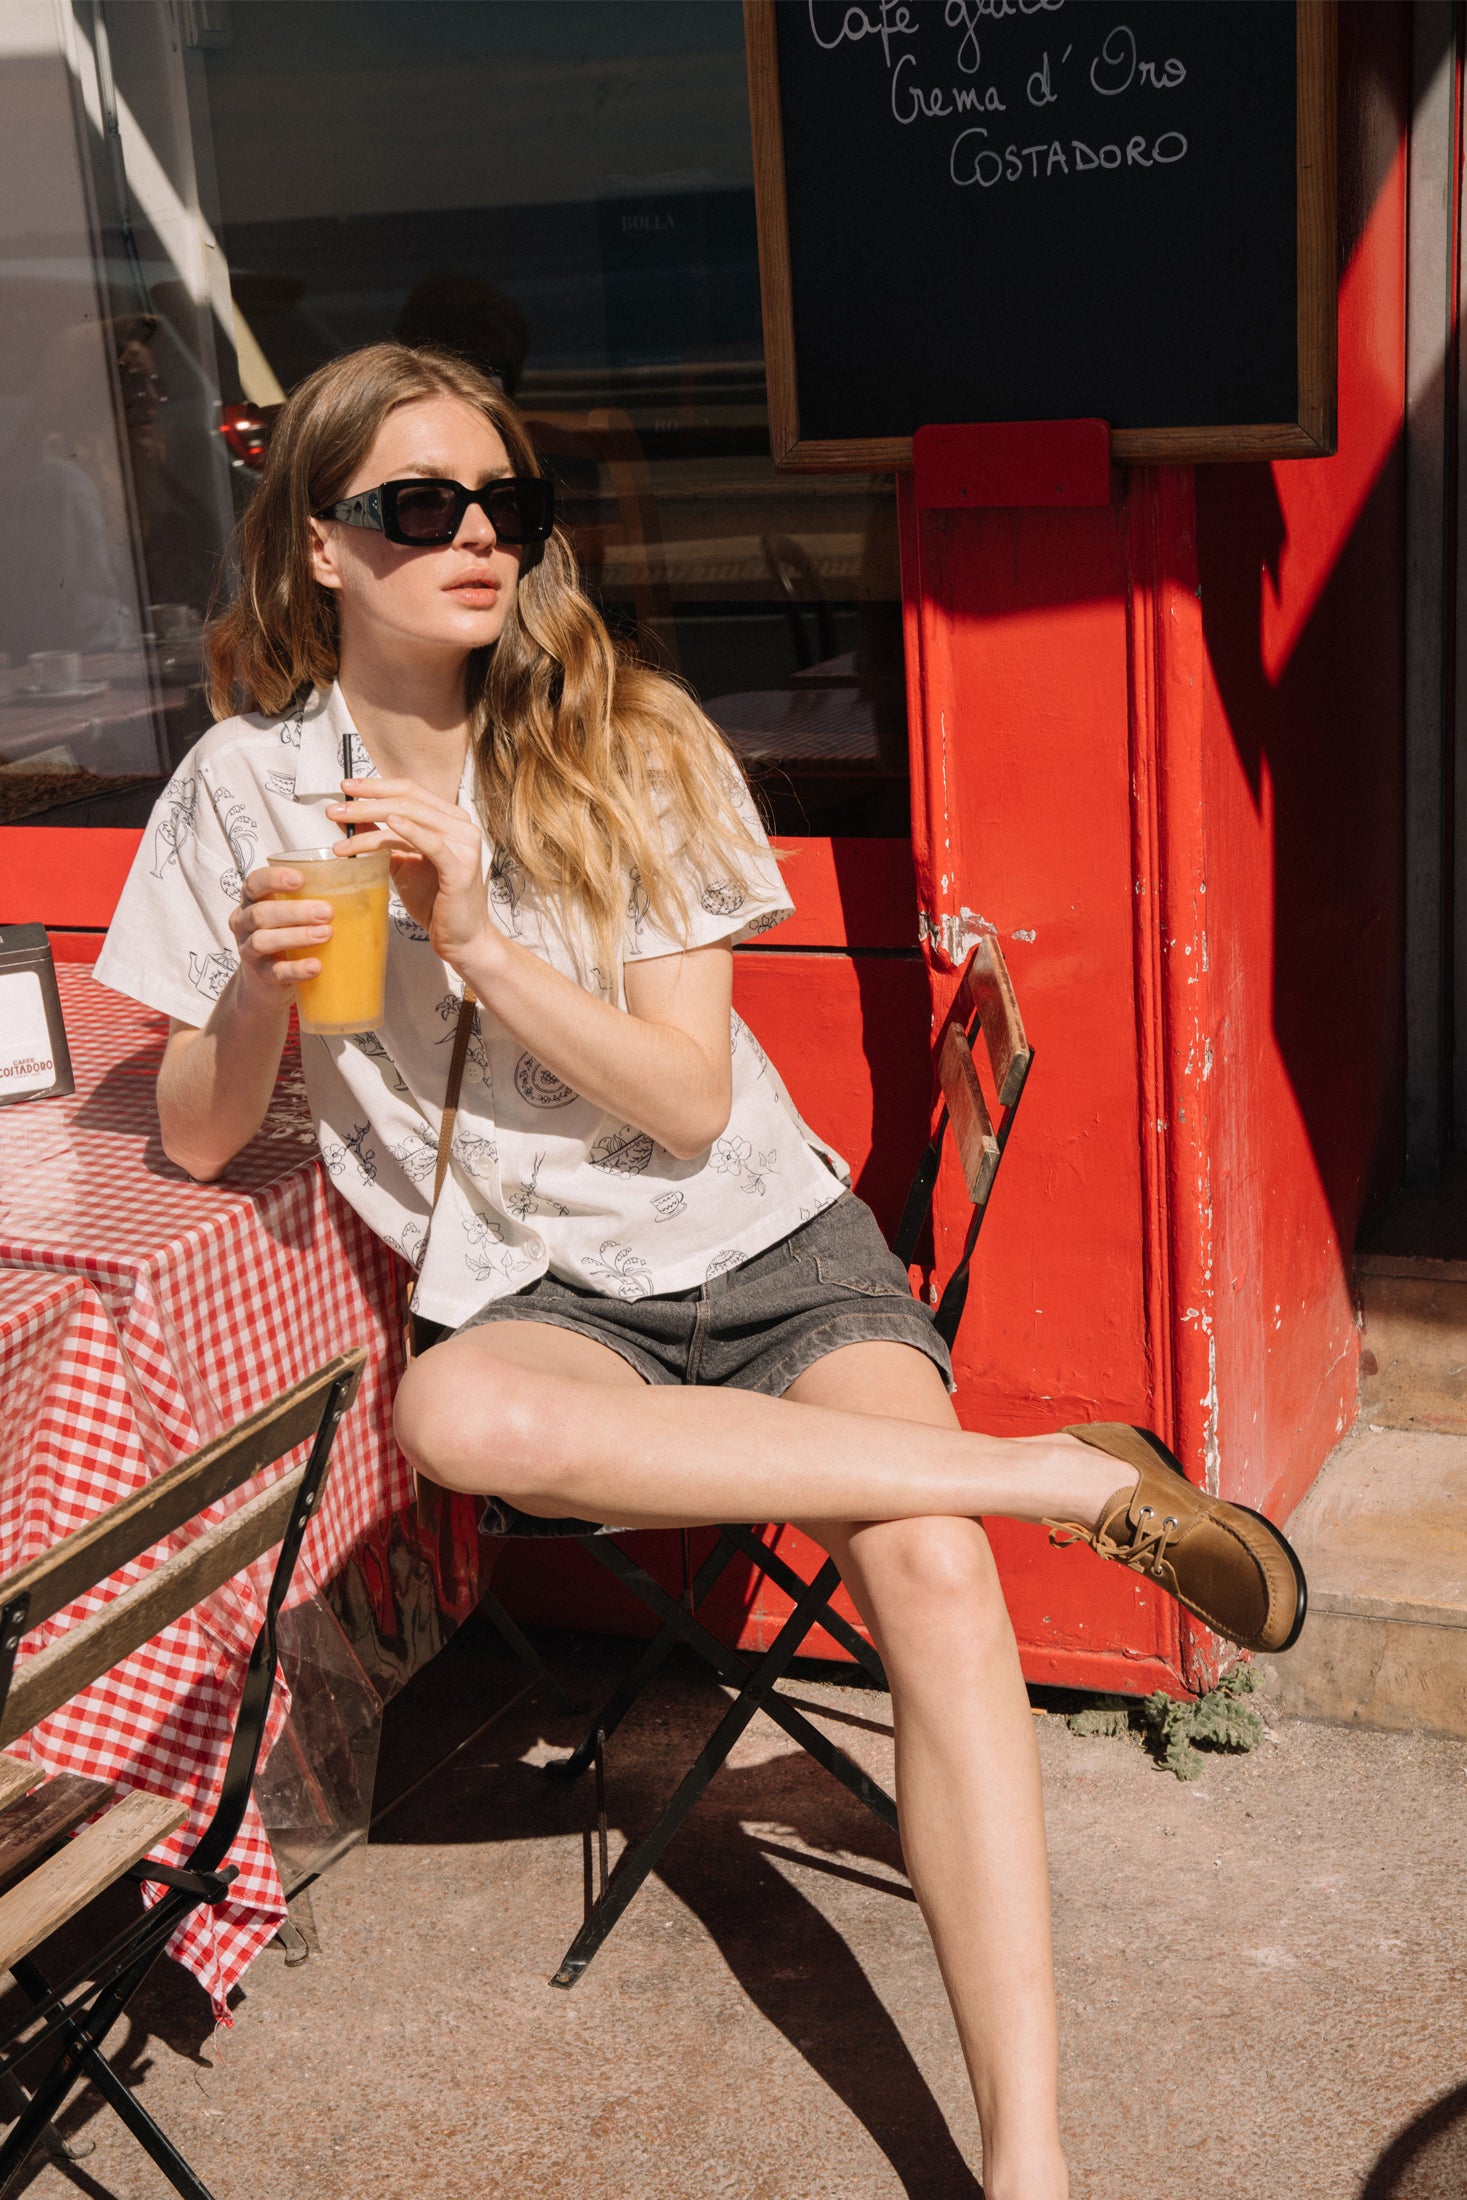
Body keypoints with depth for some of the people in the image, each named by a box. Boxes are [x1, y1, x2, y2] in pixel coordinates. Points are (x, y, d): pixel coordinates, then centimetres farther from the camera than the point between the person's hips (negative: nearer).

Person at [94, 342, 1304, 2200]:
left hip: (771, 1241, 0)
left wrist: (473, 937, -19)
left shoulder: (625, 746, -1)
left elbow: (694, 1100, -7)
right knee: (453, 1416, -37)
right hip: (542, 1295, 0)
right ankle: (1076, 1478, -26)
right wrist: (259, 989, -17)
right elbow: (198, 1143, 4)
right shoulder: (243, 790, 0)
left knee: (929, 1570, -28)